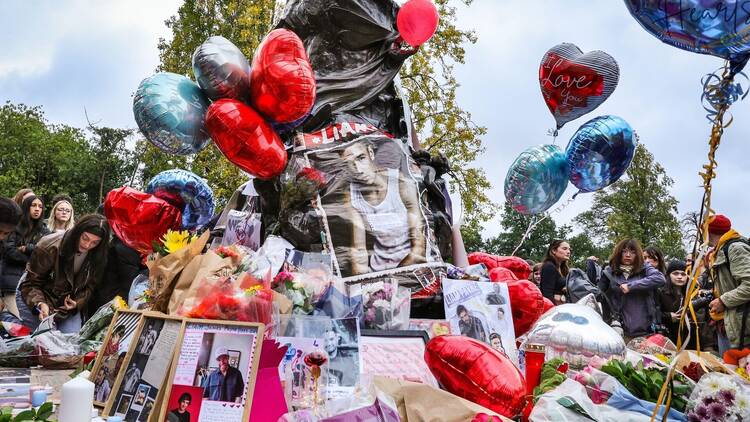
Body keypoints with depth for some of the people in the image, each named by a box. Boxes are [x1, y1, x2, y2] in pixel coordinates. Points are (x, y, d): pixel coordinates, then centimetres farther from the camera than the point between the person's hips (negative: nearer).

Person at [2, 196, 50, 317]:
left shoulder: (44, 231, 16)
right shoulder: (15, 227, 7)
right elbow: (10, 250, -4)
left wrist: (26, 248, -4)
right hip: (13, 278, -2)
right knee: (15, 320, -12)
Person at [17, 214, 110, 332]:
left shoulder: (98, 256, -15)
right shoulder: (50, 246, -26)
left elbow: (90, 287, -1)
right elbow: (31, 283, -19)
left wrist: (78, 302, -19)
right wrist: (40, 304, -37)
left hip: (68, 304, 3)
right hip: (36, 296, -3)